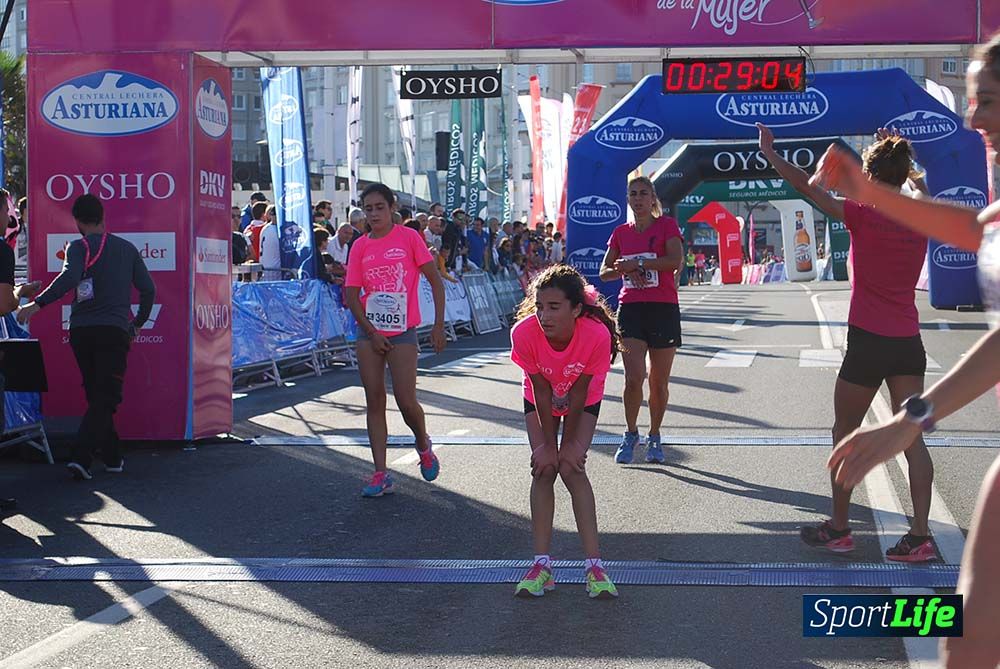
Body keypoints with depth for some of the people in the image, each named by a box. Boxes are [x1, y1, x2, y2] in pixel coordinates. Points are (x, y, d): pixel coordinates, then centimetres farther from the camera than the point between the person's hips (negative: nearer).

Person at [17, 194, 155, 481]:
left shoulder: (78, 247, 0)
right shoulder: (127, 248, 11)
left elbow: (69, 278, -20)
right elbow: (148, 289, 13)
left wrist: (38, 304, -22)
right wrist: (138, 323, 25)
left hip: (81, 330, 0)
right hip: (115, 330, 0)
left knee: (96, 395, 15)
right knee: (106, 398, -3)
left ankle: (113, 457, 20)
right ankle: (81, 456, -20)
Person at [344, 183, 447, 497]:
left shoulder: (409, 237, -4)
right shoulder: (360, 246, 4)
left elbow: (435, 281, -2)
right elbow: (351, 296, 3)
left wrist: (439, 325, -7)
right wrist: (371, 332, -6)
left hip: (402, 333, -3)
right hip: (369, 332, 3)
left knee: (406, 401, -8)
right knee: (374, 401, 3)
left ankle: (424, 445, 25)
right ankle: (381, 474, 6)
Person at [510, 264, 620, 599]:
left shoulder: (597, 335, -37)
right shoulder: (524, 333, -34)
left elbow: (579, 391, -25)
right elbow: (541, 390, -23)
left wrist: (570, 443, -17)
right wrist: (548, 444, -18)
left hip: (583, 402, -1)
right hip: (541, 401, 2)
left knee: (572, 468, -15)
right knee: (543, 470, -11)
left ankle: (594, 565, -12)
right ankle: (542, 563, -6)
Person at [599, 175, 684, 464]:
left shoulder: (666, 225, 0)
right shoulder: (621, 232, 12)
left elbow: (676, 260, -16)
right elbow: (604, 272, 14)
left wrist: (637, 262, -15)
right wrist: (623, 269, -7)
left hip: (663, 310, -2)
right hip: (630, 309, 2)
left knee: (659, 383, 4)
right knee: (633, 378, -12)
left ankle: (654, 438, 21)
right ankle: (630, 434, 6)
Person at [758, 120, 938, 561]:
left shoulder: (862, 214, -11)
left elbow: (804, 186, -2)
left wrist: (770, 153, 10)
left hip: (868, 342, -5)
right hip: (909, 342, 5)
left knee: (845, 434, 10)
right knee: (912, 438, 5)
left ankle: (838, 529, 16)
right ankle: (920, 537, 0)